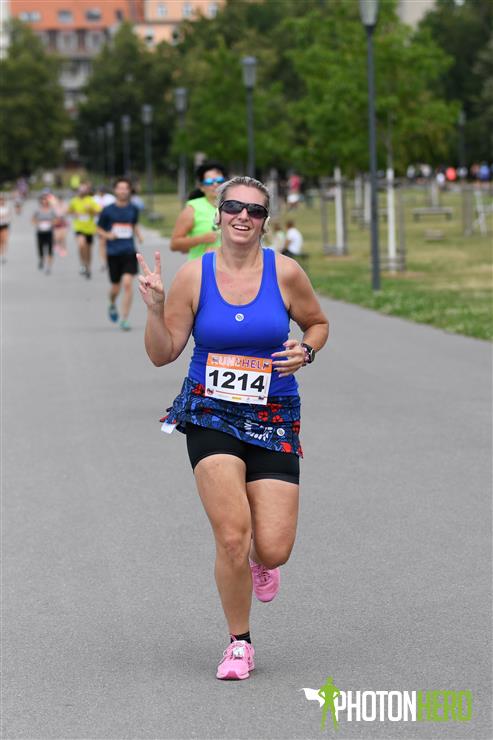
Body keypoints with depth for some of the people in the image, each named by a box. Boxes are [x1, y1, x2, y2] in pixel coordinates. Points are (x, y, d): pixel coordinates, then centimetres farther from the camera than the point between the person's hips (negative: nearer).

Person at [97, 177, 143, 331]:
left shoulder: (133, 209, 6)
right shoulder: (108, 210, -1)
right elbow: (99, 229, 8)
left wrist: (139, 235, 5)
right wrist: (107, 235, -12)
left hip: (129, 252, 1)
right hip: (113, 253, 0)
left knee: (128, 283, -15)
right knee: (116, 286, 8)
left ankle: (125, 319, -9)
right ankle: (112, 305, 43)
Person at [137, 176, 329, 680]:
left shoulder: (285, 273, -4)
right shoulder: (193, 276, -4)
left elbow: (318, 323, 13)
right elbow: (163, 354, 0)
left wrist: (305, 351, -8)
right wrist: (154, 308, -16)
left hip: (273, 419, 1)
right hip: (211, 415, -1)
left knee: (272, 549, -7)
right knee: (232, 536, -15)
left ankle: (259, 560, 34)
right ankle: (239, 644, 8)